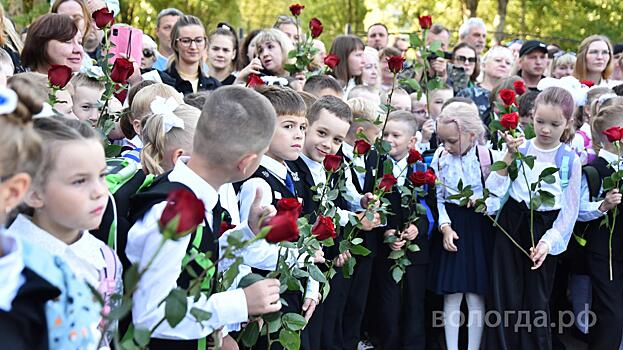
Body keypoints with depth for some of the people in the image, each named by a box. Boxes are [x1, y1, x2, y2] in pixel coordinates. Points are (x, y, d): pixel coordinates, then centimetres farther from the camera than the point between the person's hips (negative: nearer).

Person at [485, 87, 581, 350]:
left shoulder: (571, 161, -2)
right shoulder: (519, 149, 0)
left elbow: (569, 210, 0)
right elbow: (495, 189, -6)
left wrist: (549, 241, -10)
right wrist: (509, 156, -14)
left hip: (544, 230, -1)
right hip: (511, 224, 1)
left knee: (537, 301, 6)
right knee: (505, 298, 4)